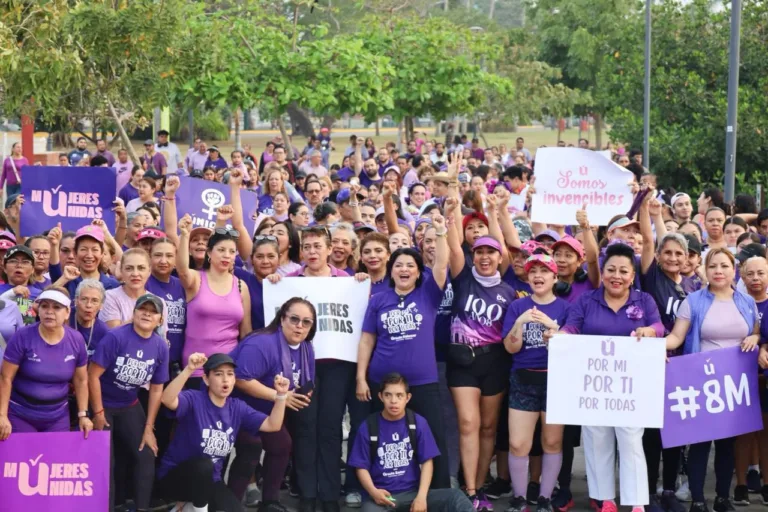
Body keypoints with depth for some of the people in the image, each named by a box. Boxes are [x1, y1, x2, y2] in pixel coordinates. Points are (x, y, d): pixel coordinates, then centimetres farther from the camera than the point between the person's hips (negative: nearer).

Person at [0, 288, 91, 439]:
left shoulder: (76, 340, -4)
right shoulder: (22, 337, -14)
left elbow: (81, 380, 5)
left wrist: (83, 415, 1)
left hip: (58, 418, 3)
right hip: (20, 416, -3)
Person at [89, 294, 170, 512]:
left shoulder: (161, 347, -7)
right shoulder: (115, 337, -21)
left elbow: (156, 389, 2)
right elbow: (93, 375, -19)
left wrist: (149, 428, 2)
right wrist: (98, 413, -16)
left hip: (129, 407, 5)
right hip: (102, 404, -5)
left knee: (146, 456, 2)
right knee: (105, 461, -6)